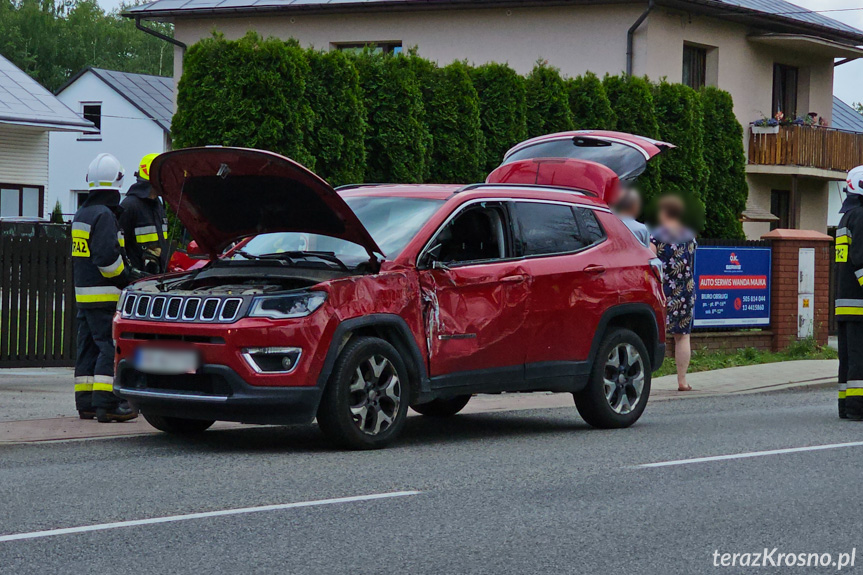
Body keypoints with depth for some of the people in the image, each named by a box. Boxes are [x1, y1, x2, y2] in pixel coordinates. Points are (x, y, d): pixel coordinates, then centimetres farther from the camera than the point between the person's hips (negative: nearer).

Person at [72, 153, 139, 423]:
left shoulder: (82, 214, 17)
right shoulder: (104, 215, -14)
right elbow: (106, 255, -23)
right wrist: (126, 277, -11)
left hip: (84, 293, 10)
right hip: (104, 294, -10)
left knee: (89, 347, 12)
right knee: (110, 347, -9)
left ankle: (85, 403, 13)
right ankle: (106, 403, -14)